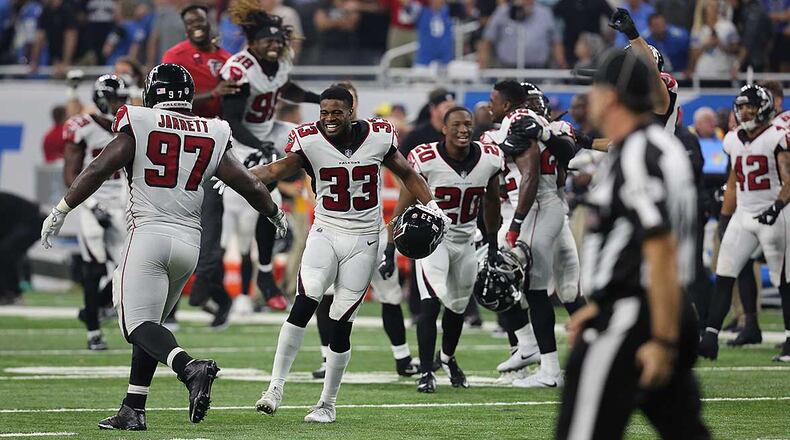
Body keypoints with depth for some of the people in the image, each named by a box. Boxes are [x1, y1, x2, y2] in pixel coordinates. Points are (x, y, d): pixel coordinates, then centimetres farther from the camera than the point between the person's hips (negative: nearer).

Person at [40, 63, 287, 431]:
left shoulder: (138, 127, -1)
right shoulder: (210, 137, 10)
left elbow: (98, 170, -7)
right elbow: (249, 185, 14)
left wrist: (60, 212, -1)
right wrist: (276, 215, 32)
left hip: (148, 233, -5)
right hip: (189, 241, 5)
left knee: (139, 324, -8)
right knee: (151, 322, 16)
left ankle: (189, 368, -35)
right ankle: (132, 410, 12)